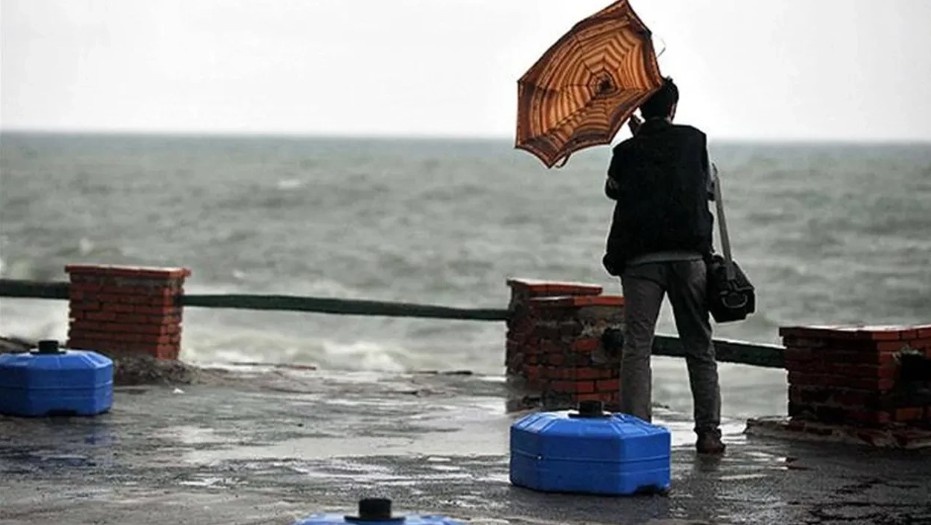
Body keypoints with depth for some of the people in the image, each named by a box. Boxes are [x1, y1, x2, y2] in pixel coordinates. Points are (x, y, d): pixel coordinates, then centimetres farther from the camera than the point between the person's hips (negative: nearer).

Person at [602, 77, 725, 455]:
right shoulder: (694, 140, 4)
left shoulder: (627, 152, 2)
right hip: (689, 255, 1)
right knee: (700, 348, 8)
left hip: (640, 259, -1)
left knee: (636, 348, 0)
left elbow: (613, 189, 16)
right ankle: (709, 432, 7)